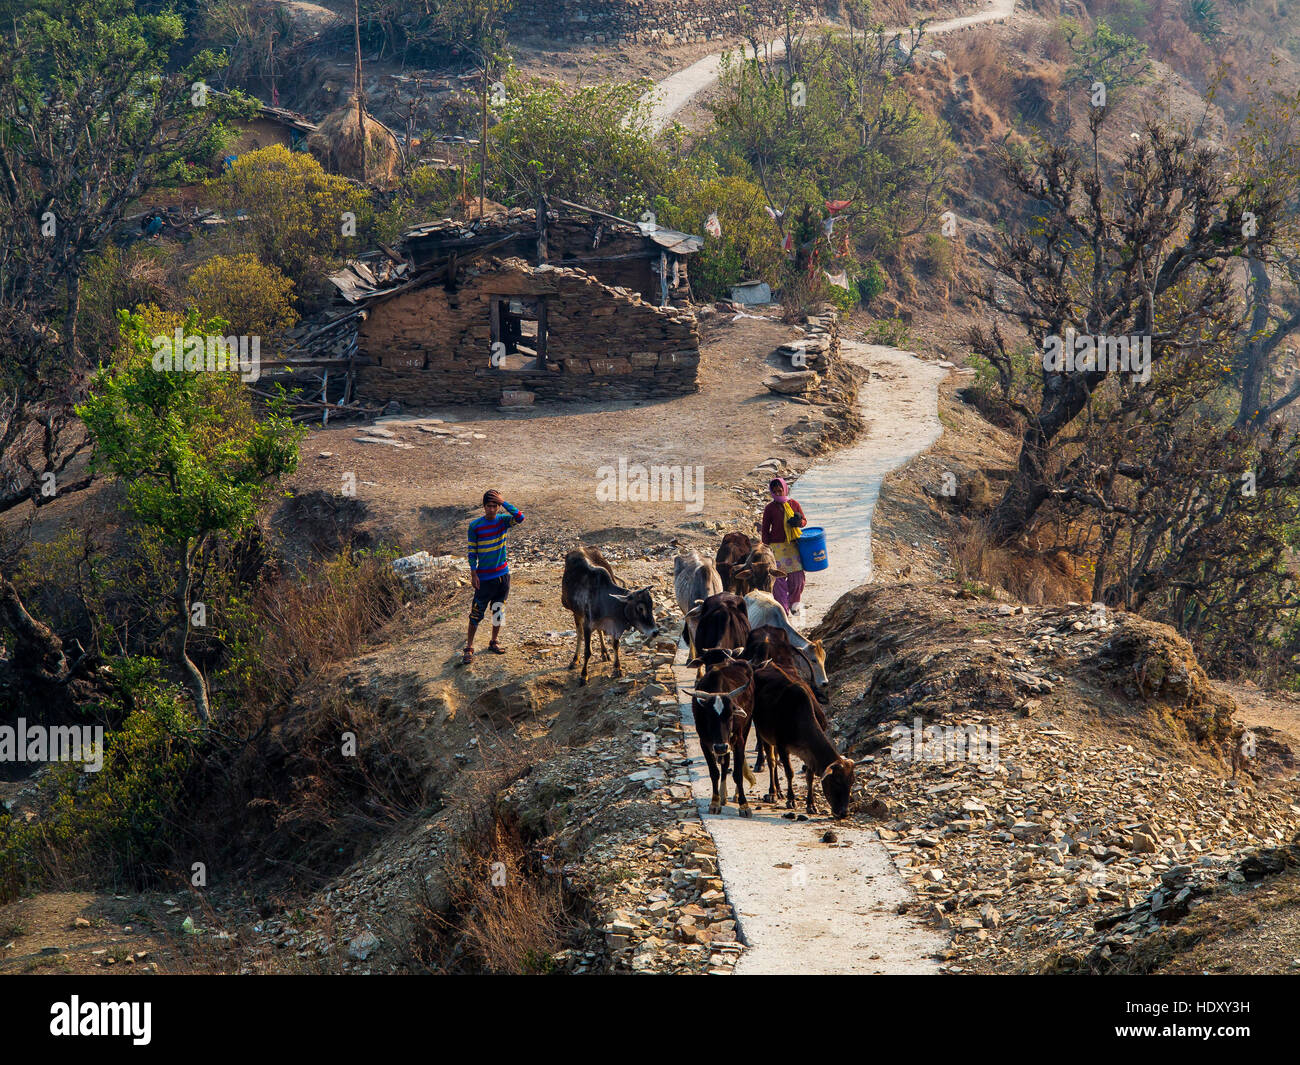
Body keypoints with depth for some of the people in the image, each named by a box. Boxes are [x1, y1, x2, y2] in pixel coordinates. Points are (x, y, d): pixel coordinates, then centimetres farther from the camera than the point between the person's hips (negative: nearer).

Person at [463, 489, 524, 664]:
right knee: (477, 613, -2)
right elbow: (472, 551, -3)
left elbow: (520, 518, -23)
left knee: (498, 611, 13)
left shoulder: (503, 520, -2)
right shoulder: (475, 526, -8)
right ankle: (469, 648, 5)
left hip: (503, 575, 3)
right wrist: (473, 573, -8)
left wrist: (503, 503, -26)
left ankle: (494, 642, 30)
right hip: (484, 577, -3)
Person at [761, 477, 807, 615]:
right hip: (777, 546, -2)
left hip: (793, 545, 2)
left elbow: (804, 521, 13)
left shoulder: (794, 505, 5)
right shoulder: (770, 508, -1)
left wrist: (798, 522, -11)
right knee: (779, 578, -6)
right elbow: (765, 530, 3)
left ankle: (793, 603, 24)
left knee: (797, 575, 0)